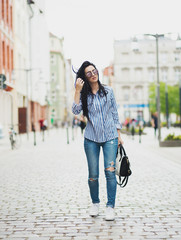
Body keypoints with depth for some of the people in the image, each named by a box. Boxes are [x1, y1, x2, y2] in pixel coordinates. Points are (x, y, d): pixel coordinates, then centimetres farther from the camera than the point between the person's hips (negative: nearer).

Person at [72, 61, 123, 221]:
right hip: (91, 138, 0)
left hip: (110, 137, 0)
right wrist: (78, 90, -16)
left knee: (110, 171, -10)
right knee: (93, 175, 3)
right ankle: (95, 203, 23)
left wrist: (119, 135, 8)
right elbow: (76, 110, -14)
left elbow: (115, 113, 10)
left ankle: (110, 206, -4)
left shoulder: (108, 91, 6)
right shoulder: (84, 94, 3)